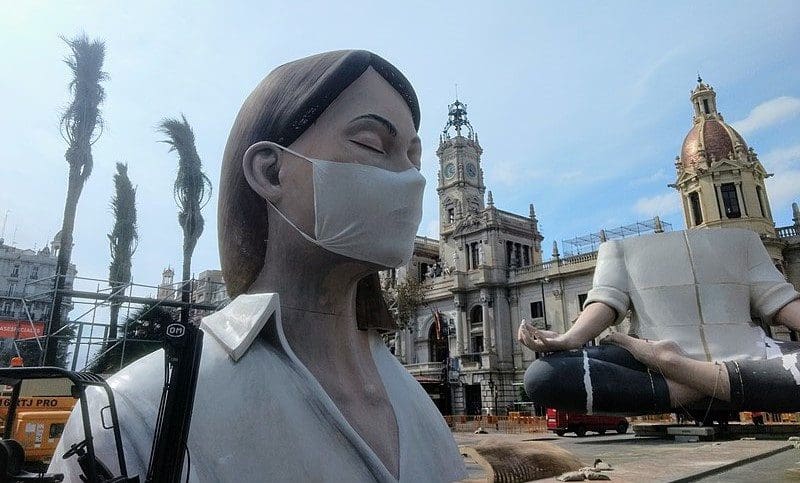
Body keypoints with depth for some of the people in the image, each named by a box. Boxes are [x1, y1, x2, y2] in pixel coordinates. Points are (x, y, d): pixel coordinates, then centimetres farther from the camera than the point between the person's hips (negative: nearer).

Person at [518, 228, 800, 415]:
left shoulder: (741, 237, 24)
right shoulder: (620, 245, 17)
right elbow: (607, 300, 2)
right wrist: (569, 339, -20)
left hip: (743, 356, 1)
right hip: (651, 361, -1)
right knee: (542, 376, -27)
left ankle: (675, 365, -21)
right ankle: (681, 391, -21)